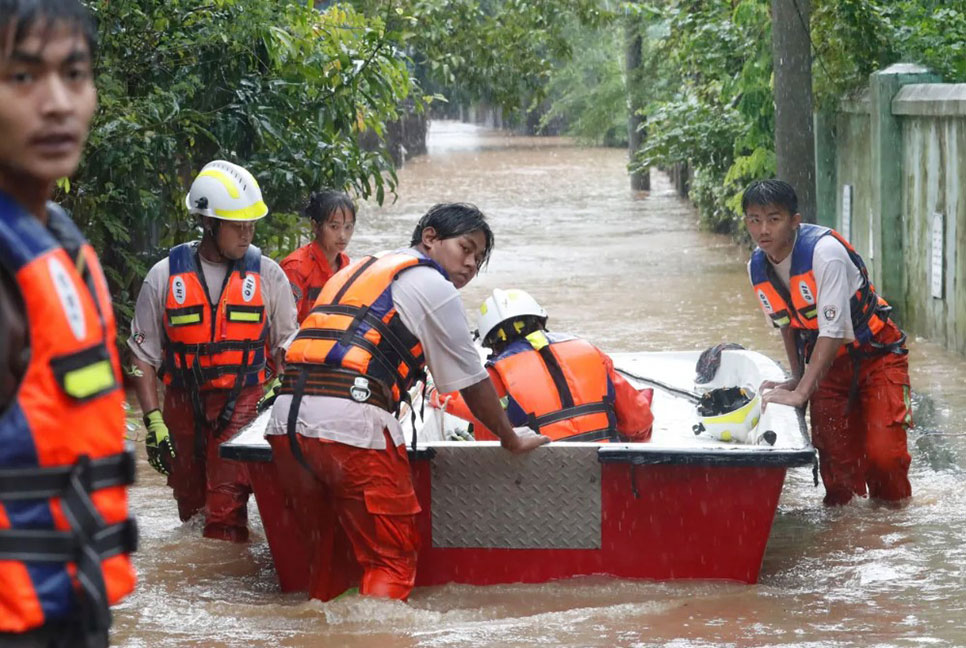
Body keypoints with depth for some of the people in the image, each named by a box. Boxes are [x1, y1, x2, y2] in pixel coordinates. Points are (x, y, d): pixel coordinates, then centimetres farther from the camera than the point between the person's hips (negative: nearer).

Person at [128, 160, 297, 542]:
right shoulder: (165, 276, -2)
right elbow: (144, 356, 2)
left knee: (226, 509, -14)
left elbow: (286, 348, 8)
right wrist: (153, 421, -5)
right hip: (183, 406, 2)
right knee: (190, 504, 13)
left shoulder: (267, 275, 0)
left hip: (244, 403, -2)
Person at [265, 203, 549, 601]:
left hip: (285, 422, 7)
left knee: (327, 551, 20)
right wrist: (511, 439, 26)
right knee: (391, 558, 2)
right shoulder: (433, 286, 7)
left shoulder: (358, 269, 29)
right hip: (353, 425, -7)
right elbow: (472, 382, 11)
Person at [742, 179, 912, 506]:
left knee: (883, 452, -14)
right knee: (835, 455, -1)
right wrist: (796, 378, 9)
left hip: (876, 356, -6)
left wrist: (801, 393, -31)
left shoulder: (824, 250, -28)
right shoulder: (757, 267, -6)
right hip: (828, 362, 6)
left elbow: (833, 331, -30)